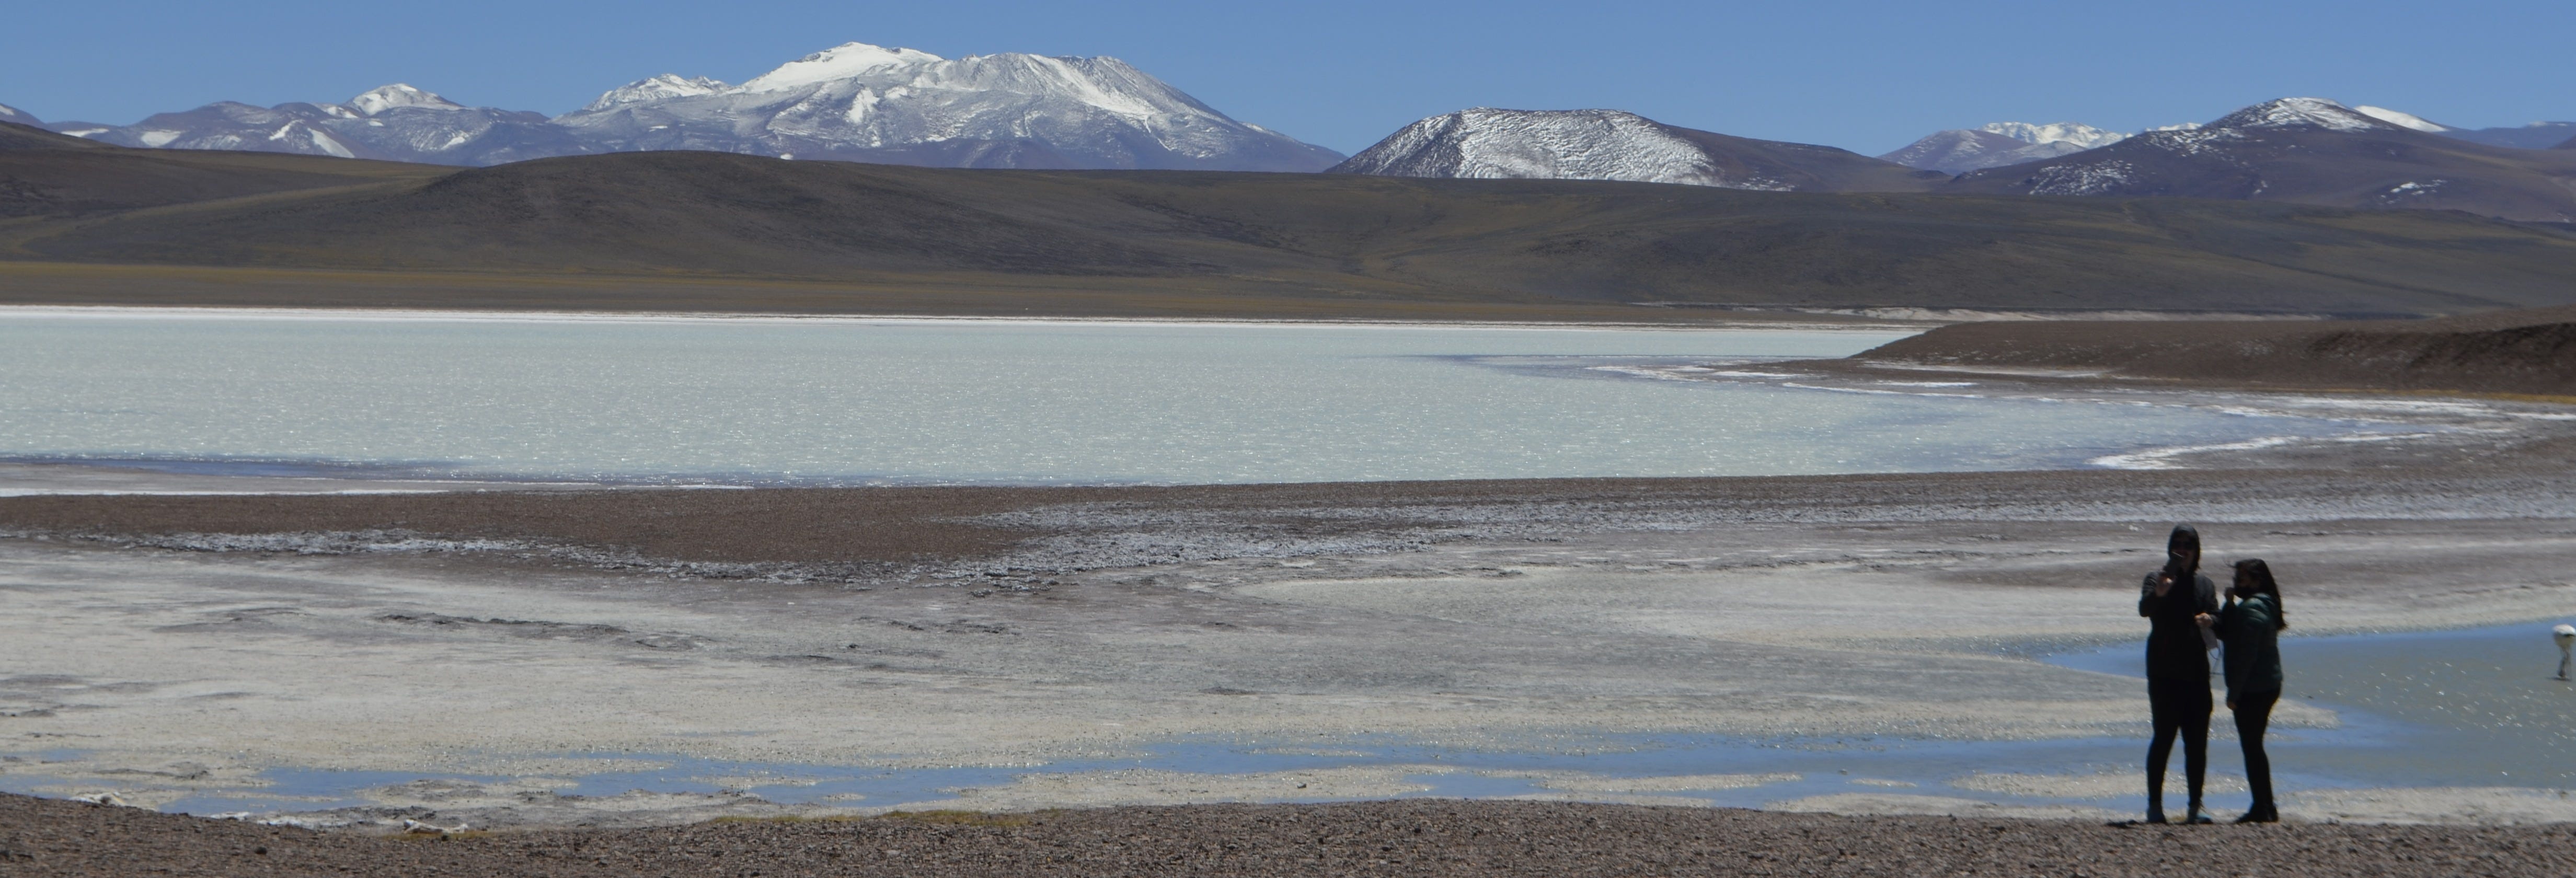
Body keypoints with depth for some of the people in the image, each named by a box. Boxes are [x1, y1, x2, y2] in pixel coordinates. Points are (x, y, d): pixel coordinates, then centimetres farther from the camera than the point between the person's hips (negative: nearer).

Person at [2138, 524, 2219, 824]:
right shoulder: (2156, 580, 1)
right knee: (2164, 736, -8)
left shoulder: (2204, 585, 15)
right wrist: (2158, 593, -40)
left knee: (2197, 741, 3)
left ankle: (2196, 806, 8)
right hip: (2164, 672, -4)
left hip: (2196, 672, 4)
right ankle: (2154, 805, -5)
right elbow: (2145, 609, -19)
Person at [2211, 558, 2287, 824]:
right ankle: (2265, 807, 18)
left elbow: (2246, 655, -21)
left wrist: (2234, 693, -18)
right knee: (2254, 747, 15)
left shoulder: (2252, 609, -17)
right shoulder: (2265, 605, 15)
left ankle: (2263, 808, -3)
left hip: (2253, 690, -10)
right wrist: (2230, 605, -2)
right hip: (2267, 686, 10)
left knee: (2252, 747, -5)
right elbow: (2227, 635, 12)